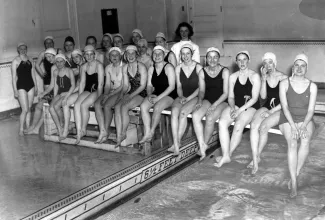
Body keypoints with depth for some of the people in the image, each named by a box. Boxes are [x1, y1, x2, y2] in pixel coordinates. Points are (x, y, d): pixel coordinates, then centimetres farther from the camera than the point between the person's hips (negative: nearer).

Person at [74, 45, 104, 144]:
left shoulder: (99, 65, -7)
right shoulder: (84, 67, 12)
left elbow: (100, 84, -11)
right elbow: (82, 83, 13)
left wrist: (97, 98, -16)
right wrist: (80, 96, 2)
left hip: (97, 91, -5)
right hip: (87, 91, 5)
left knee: (83, 105, -27)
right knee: (76, 105, -21)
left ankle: (83, 130, -8)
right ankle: (78, 132, -22)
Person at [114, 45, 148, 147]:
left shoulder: (141, 67, -8)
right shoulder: (125, 68, 11)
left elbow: (143, 85, -11)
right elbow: (126, 85, 13)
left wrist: (130, 96, -17)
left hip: (141, 94, -5)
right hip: (130, 92, 6)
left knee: (124, 107, -28)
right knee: (117, 106, -23)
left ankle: (123, 134, -12)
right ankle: (118, 136, -24)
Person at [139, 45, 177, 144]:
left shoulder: (168, 67, -9)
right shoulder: (151, 69, 11)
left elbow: (171, 86, -14)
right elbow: (149, 85, 12)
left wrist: (158, 98, -19)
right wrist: (149, 95, -11)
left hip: (169, 95, -6)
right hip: (156, 94, 6)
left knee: (157, 107, -32)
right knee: (143, 106, -21)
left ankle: (152, 132, -12)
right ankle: (147, 133, -19)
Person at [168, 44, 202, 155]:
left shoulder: (198, 67, -2)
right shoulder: (178, 68, 10)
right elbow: (179, 86, 11)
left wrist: (188, 98, -13)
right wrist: (181, 97, -8)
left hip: (195, 97, -3)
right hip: (182, 96, 3)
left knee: (183, 112, -31)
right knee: (174, 111, -29)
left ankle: (177, 143, -21)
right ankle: (176, 144, -33)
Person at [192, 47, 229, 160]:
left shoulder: (224, 71, -8)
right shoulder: (202, 72, 4)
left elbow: (226, 93, -10)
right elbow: (202, 90, 11)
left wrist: (214, 105, -20)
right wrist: (200, 100, -10)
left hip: (222, 102, -4)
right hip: (208, 100, 4)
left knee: (210, 118, -31)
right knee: (195, 115, -26)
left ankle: (205, 144, -9)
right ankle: (202, 145, -23)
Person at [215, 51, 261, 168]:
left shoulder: (255, 76, -2)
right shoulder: (232, 77, 12)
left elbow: (254, 98, -8)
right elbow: (230, 97, 10)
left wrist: (240, 110, -18)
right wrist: (232, 108, -12)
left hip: (251, 107, -4)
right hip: (236, 105, 4)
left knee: (238, 125, -32)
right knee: (222, 122, -26)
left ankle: (228, 154, -17)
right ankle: (225, 155, -28)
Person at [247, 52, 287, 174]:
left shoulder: (283, 78, -7)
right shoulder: (264, 77, 8)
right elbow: (263, 96, -2)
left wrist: (271, 111, -15)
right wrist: (263, 78, -10)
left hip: (280, 109, -4)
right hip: (267, 107, 4)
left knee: (263, 126, -29)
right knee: (253, 125, -26)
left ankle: (257, 157, -9)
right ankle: (255, 160, -28)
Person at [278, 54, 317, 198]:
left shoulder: (312, 86, 1)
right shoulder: (284, 84, -2)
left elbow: (311, 110, -4)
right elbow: (284, 107, -10)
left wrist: (303, 126, -21)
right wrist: (293, 126, -21)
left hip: (305, 120, 1)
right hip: (288, 120, -1)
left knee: (306, 141, -30)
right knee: (292, 143, -29)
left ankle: (294, 177, -20)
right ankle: (294, 183, -30)